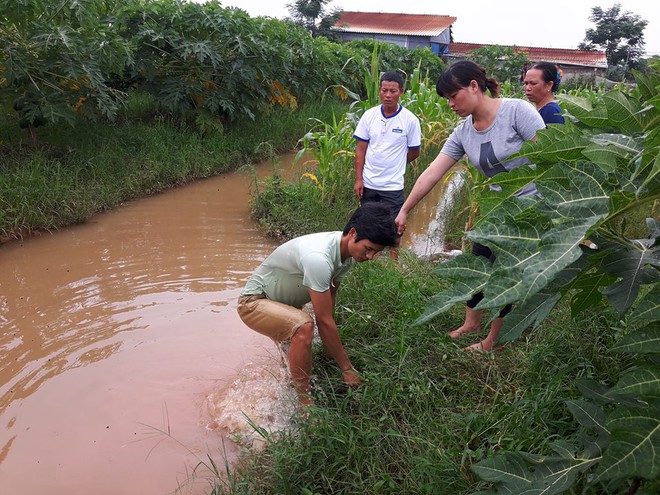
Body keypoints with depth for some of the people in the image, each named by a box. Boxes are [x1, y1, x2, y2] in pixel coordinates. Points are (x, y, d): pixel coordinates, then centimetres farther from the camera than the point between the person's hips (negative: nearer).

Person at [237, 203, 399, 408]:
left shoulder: (348, 251, -9)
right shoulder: (319, 258, -36)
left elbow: (330, 296, 2)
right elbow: (324, 320, -30)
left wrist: (329, 347, 2)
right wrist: (347, 368, -21)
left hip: (281, 305, 9)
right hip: (253, 302, -9)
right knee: (303, 326, -34)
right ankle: (304, 404, -19)